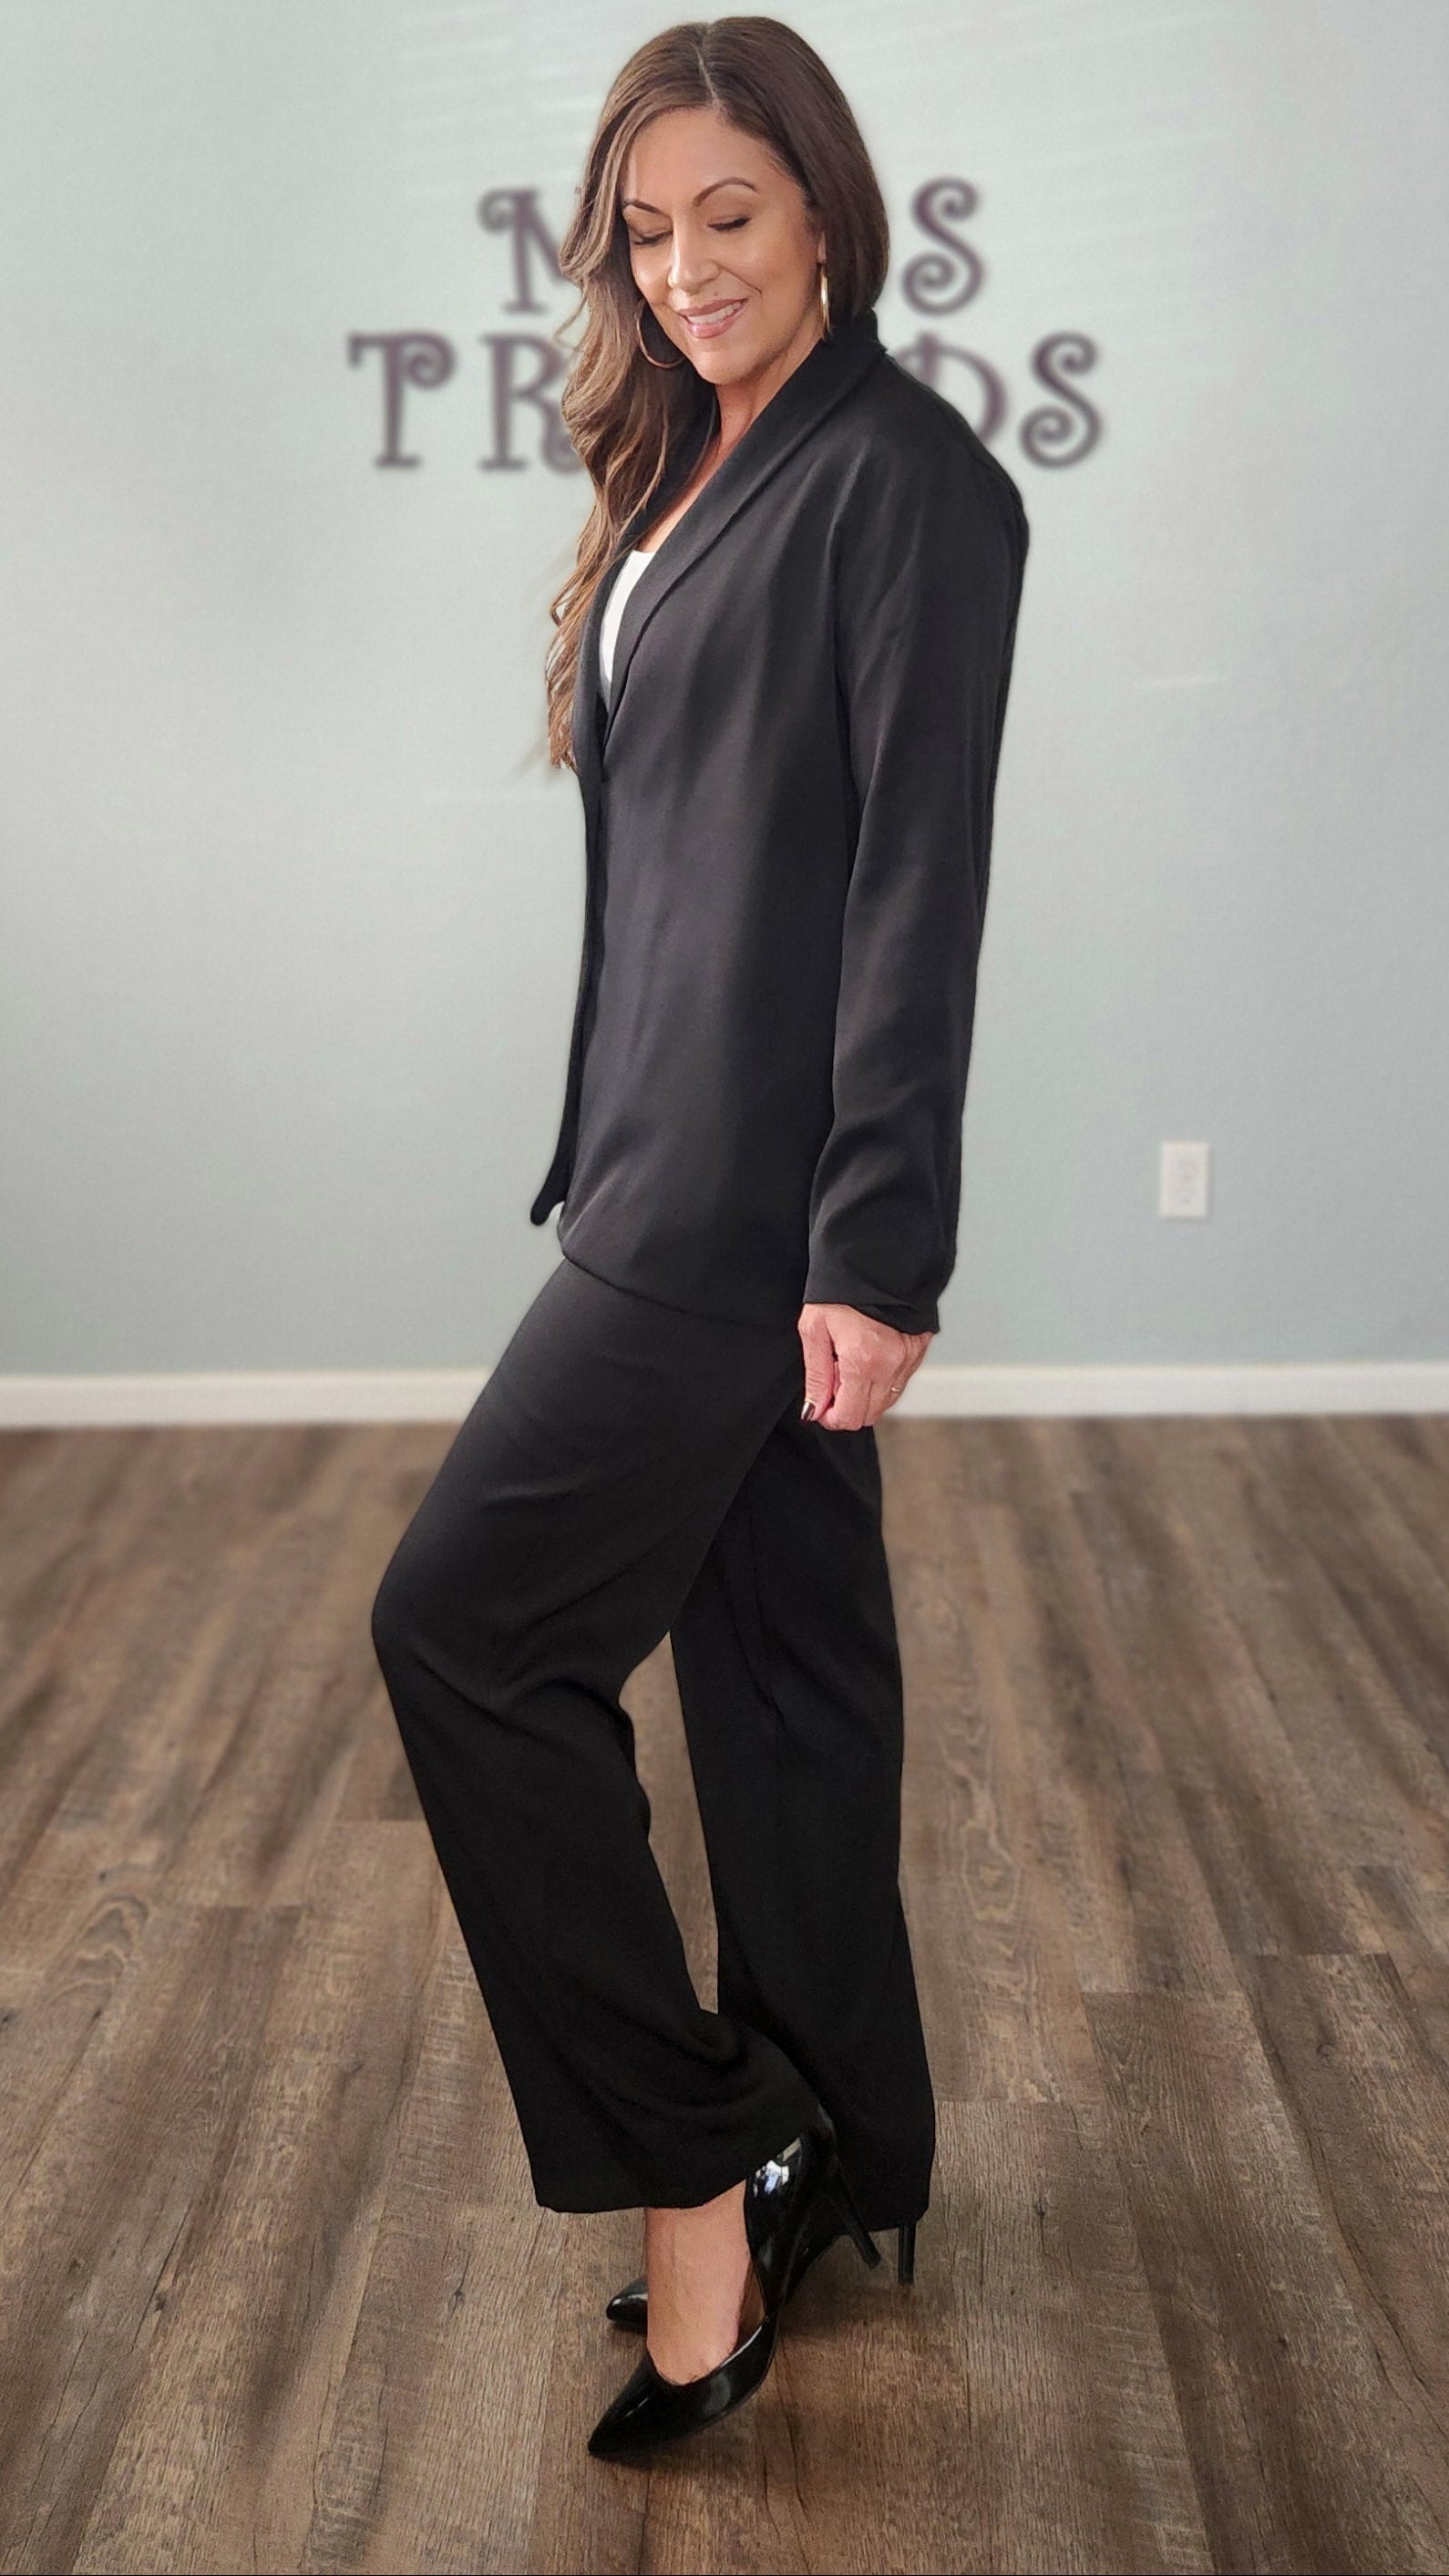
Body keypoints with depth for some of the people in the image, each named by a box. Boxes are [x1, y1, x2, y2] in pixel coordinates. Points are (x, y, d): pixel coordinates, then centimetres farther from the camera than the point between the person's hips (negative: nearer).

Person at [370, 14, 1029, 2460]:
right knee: (778, 1643, 14)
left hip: (769, 1196, -9)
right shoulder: (686, 477, 16)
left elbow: (921, 872, -16)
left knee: (466, 1621, -8)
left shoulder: (901, 475, -10)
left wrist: (876, 1241, -20)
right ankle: (846, 2157, 28)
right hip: (682, 1164, 9)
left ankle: (688, 2174, 3)